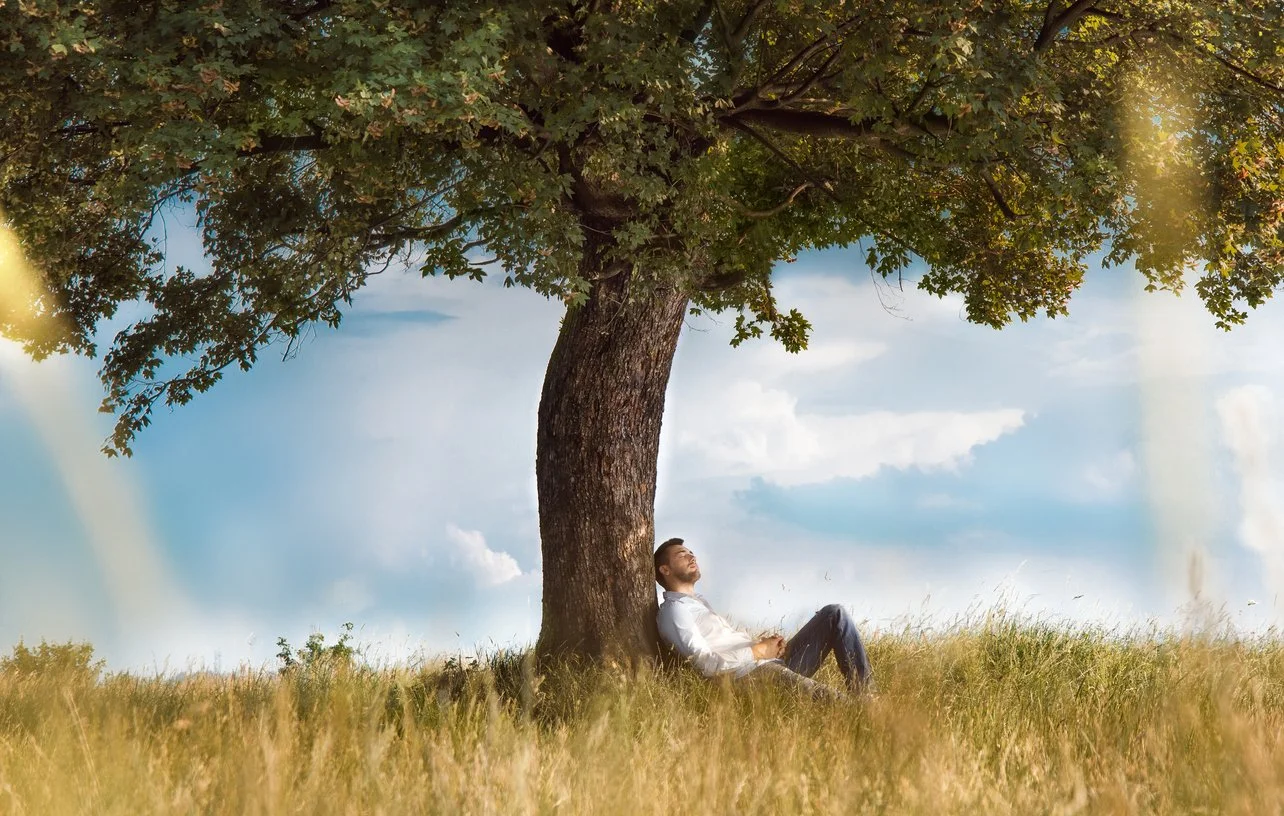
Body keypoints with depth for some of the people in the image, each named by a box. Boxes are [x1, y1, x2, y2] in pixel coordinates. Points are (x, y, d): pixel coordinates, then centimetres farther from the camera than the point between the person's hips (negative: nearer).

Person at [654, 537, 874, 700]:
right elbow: (707, 664, -14)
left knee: (834, 614, -1)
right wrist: (759, 651, -10)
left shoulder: (699, 602, 32)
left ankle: (864, 694, -13)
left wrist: (767, 644, 6)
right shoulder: (673, 611, -1)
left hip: (775, 663, 11)